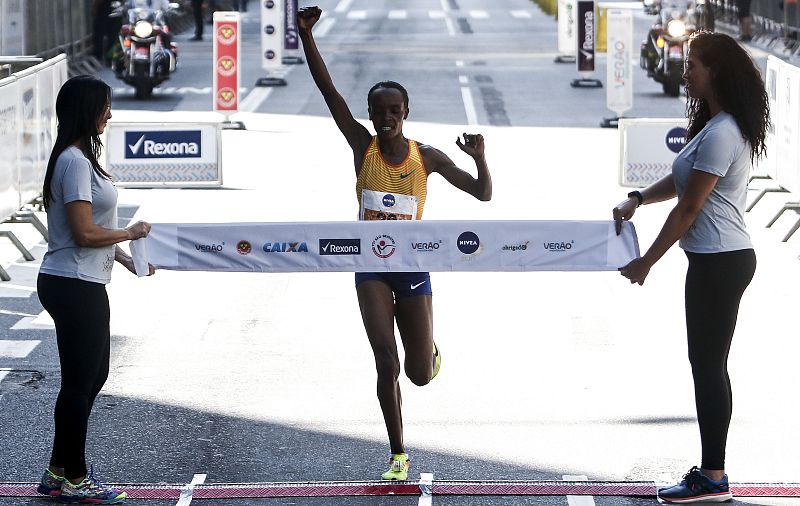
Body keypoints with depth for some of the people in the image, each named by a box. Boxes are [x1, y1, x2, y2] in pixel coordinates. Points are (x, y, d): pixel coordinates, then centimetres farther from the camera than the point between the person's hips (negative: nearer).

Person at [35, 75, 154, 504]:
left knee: (94, 375, 17)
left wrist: (125, 258, 17)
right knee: (80, 381, -1)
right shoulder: (75, 161, -18)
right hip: (74, 287, -11)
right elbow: (84, 233, -21)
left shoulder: (80, 158, 14)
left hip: (81, 284, 11)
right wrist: (131, 233, -8)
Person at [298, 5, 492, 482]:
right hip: (371, 266, 0)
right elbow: (329, 90, -14)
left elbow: (483, 194, -1)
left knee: (420, 374, 4)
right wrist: (306, 35, -23)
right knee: (387, 364, -10)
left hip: (412, 265, 0)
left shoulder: (427, 157, -5)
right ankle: (399, 457, 2)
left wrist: (480, 158, -20)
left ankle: (430, 349, 44)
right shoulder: (363, 146, -5)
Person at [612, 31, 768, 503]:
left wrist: (646, 262, -11)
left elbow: (688, 208, -18)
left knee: (707, 366, -4)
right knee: (710, 365, 14)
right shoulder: (723, 126, 13)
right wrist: (637, 199, 3)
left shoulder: (720, 135, -21)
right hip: (721, 258, 11)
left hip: (719, 264, -11)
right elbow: (681, 181, 20)